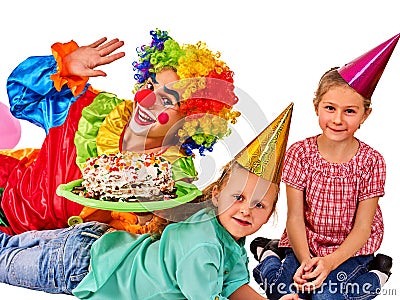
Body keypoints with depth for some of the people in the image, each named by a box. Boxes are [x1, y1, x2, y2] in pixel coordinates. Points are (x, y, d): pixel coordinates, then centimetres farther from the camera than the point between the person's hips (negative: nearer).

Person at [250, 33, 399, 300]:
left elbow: (362, 227, -13)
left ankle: (374, 275, 5)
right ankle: (268, 255, 13)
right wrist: (305, 261, -26)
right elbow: (295, 217, -12)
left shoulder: (371, 162, -13)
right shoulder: (299, 153, -11)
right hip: (305, 243, 1)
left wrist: (329, 262, -28)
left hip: (352, 249, 0)